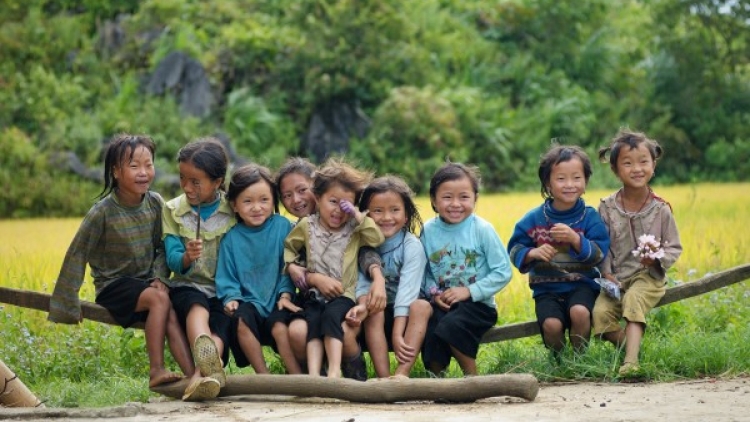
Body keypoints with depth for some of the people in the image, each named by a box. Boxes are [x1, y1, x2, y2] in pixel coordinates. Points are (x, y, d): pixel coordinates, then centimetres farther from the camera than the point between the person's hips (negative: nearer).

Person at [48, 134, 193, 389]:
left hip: (147, 282, 4)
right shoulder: (103, 211, -14)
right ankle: (156, 370, -30)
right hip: (114, 285, -4)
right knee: (160, 299, -30)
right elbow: (77, 254, -9)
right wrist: (66, 303, -8)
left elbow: (163, 248, 9)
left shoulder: (155, 204, 0)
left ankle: (193, 374, -37)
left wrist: (159, 277, -10)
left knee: (171, 314, -26)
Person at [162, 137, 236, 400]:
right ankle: (210, 366, -66)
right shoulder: (173, 210, 6)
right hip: (187, 286, -1)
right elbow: (172, 260, -3)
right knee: (197, 307, -35)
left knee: (222, 323, -32)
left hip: (224, 290, 1)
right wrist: (186, 257, -26)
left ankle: (201, 374, -58)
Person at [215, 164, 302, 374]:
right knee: (241, 320, -30)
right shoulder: (231, 238, 3)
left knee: (279, 326, -30)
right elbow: (226, 277, 6)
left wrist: (285, 294, -7)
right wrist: (232, 297, -11)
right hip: (248, 302, 1)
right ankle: (264, 376, -22)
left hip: (276, 303, -1)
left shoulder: (282, 226, 0)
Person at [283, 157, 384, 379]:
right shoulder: (306, 226, 9)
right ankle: (313, 374, -44)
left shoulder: (354, 229, 6)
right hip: (315, 294, 2)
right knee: (312, 322, -28)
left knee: (331, 316, -32)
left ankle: (334, 371, -42)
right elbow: (288, 247, 18)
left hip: (343, 295, -1)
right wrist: (294, 267, 0)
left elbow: (377, 238, -8)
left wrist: (358, 215, -10)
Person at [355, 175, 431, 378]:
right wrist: (363, 302, -39)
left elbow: (407, 289, -21)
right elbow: (362, 283, -13)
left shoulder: (412, 246, -11)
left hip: (405, 313, -2)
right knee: (372, 308, -30)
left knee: (422, 307, -32)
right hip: (377, 314, 2)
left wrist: (397, 334, -31)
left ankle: (401, 375, -43)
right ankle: (384, 378, -38)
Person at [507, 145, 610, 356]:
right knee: (551, 324, -26)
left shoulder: (590, 217, -1)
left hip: (582, 284, -1)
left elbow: (599, 254, -9)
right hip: (547, 289, 1)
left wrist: (575, 240, -26)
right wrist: (533, 253, -17)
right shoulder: (534, 219, 2)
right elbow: (515, 250, 4)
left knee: (579, 312, -32)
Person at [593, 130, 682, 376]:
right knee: (600, 311, -25)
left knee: (634, 298, -34)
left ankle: (631, 360, -44)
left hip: (649, 277, -2)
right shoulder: (607, 208, 2)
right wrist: (607, 273, -11)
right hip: (617, 279, 2)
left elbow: (674, 247, 4)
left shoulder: (660, 209, -1)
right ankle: (633, 344, -4)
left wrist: (658, 259, -16)